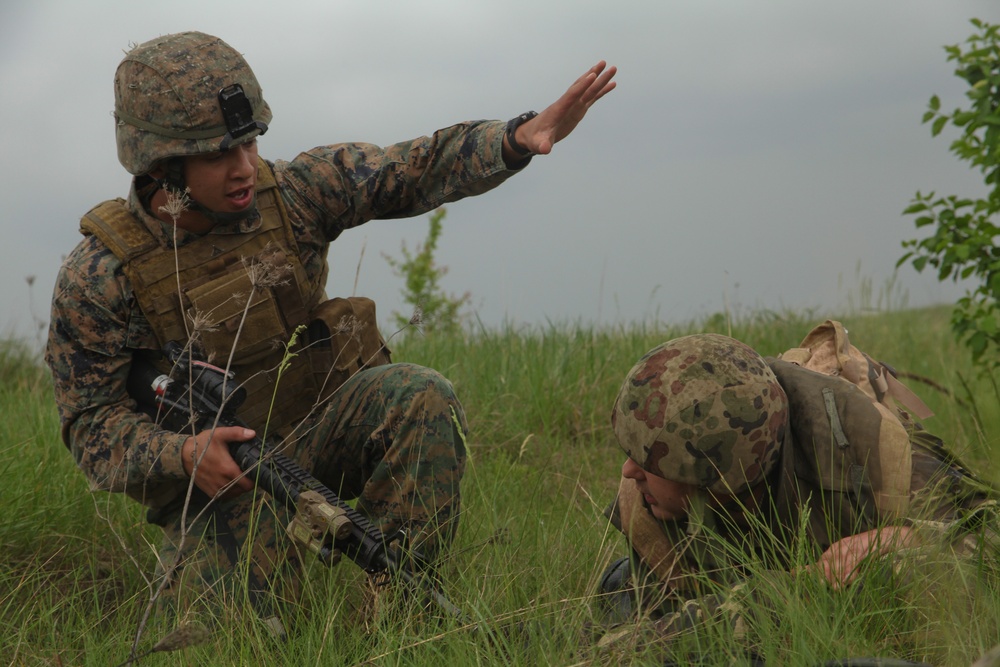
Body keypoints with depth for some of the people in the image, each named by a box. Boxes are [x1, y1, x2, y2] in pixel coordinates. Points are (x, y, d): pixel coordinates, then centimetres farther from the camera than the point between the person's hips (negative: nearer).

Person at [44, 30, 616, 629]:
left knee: (421, 399, -27)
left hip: (324, 425, 3)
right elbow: (92, 422, -11)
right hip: (217, 470, -2)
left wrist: (522, 135, -27)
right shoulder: (100, 275, -15)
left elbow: (418, 171, -9)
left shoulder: (290, 193, -7)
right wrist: (184, 454, -30)